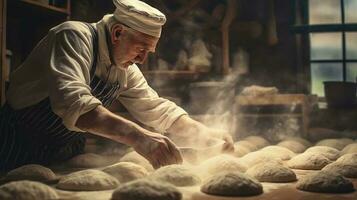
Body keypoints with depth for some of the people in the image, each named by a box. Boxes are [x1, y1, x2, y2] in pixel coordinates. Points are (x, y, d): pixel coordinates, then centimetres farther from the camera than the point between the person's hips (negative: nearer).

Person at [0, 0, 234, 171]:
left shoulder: (126, 69, 0)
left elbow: (156, 107, 8)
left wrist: (205, 132, -6)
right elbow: (72, 101, -39)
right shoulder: (74, 37, -23)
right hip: (19, 149, -6)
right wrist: (136, 135, -50)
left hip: (65, 156, 6)